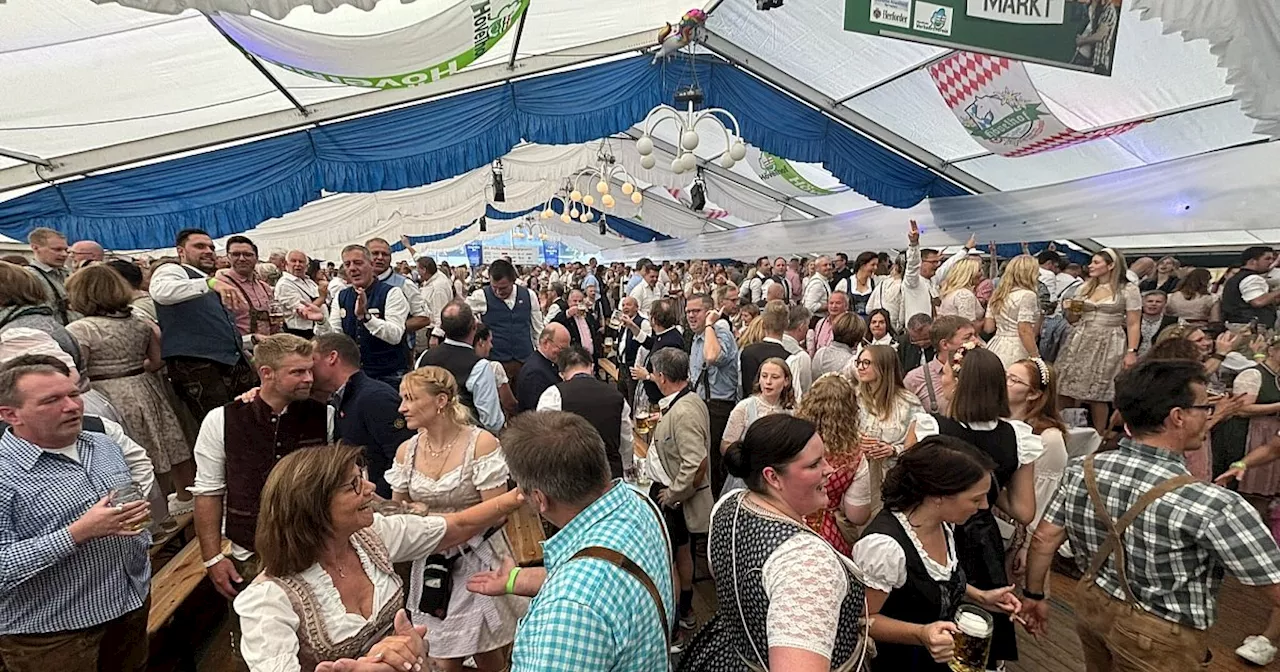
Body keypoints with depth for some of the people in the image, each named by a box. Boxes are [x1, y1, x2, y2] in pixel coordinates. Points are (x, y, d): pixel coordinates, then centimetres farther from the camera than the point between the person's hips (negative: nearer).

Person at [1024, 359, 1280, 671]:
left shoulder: (1082, 470, -13)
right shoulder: (1213, 506, -29)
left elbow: (1044, 538, -4)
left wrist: (1034, 594, 8)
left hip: (1092, 603, 5)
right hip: (1158, 638, -4)